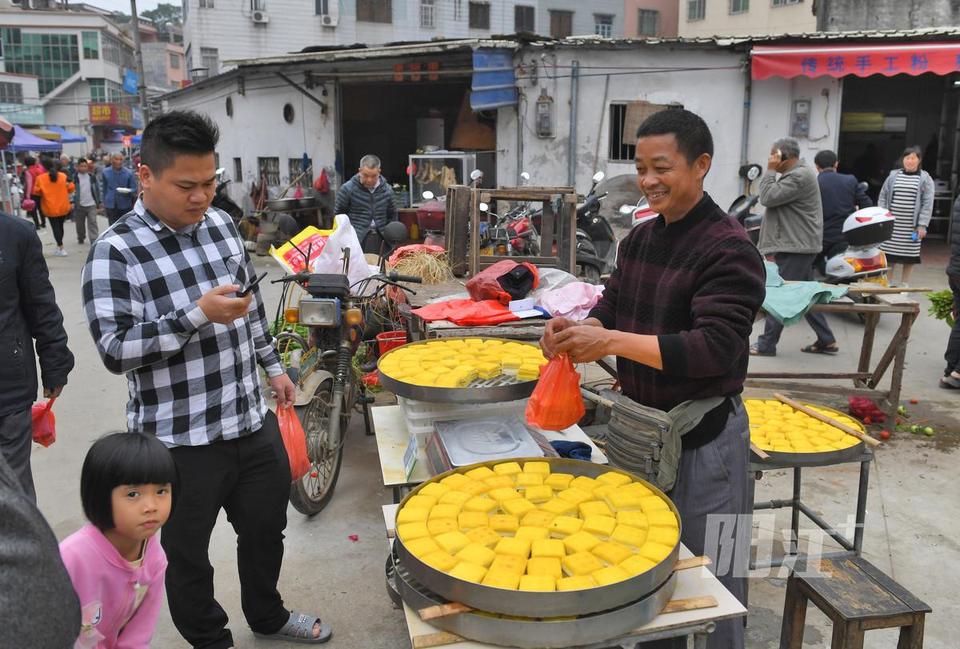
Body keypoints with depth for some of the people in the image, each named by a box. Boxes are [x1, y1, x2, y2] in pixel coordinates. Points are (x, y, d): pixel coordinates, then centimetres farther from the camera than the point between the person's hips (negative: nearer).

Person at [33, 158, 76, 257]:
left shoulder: (40, 178, -9)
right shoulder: (63, 176, -3)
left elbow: (37, 191, -6)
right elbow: (71, 187, -1)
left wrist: (45, 193, 14)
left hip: (50, 208, -3)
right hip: (63, 207, 3)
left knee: (55, 227, 2)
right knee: (60, 225, 17)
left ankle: (61, 248, -6)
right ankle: (59, 246, 25)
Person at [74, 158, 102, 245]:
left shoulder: (92, 177, 2)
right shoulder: (75, 177, -3)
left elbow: (97, 190, 8)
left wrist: (98, 205, 7)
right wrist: (73, 203, -12)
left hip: (91, 205, 0)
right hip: (79, 205, 1)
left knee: (92, 223, -8)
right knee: (80, 224, 14)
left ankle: (94, 240, -10)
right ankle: (80, 238, 32)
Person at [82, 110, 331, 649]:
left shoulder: (221, 223, 4)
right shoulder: (116, 251, -15)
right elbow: (114, 349, -19)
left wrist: (273, 366, 17)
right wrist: (198, 315, -28)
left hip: (253, 421, 6)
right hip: (179, 439, -6)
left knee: (266, 527, 23)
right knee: (188, 554, 15)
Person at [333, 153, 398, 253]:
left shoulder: (387, 190, 8)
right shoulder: (347, 189, -3)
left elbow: (392, 215, 19)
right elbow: (338, 215, 3)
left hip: (381, 241, 4)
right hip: (356, 242, -4)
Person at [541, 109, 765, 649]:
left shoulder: (729, 250, -18)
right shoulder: (640, 239, 6)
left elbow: (713, 347, -26)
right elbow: (612, 311, 9)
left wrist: (612, 342, -34)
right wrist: (579, 331, -14)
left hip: (702, 436, -7)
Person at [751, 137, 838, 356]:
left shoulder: (799, 176, -16)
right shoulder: (797, 174, 19)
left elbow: (768, 197, -19)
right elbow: (771, 199, 24)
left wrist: (771, 171, -12)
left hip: (795, 248, -11)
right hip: (799, 245, 11)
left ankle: (766, 344, -1)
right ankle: (826, 341, 20)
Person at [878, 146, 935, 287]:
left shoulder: (925, 179, 3)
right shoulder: (893, 176, 9)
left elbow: (928, 204, -2)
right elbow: (882, 197, 11)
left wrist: (922, 225, -10)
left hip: (912, 227, -1)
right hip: (891, 224, 1)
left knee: (909, 257, 3)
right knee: (889, 255, 2)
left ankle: (904, 285, 14)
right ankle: (889, 283, 15)